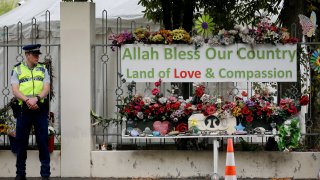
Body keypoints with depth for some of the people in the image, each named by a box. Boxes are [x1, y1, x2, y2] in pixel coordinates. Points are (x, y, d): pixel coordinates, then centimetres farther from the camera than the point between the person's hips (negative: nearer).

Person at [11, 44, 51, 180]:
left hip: (40, 110, 0)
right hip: (24, 110, 0)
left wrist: (36, 98, -18)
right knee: (21, 142, 4)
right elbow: (15, 91, -3)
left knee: (43, 142, -2)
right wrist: (27, 100, -20)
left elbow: (46, 89, 1)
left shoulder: (42, 69, 11)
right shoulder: (17, 70, 7)